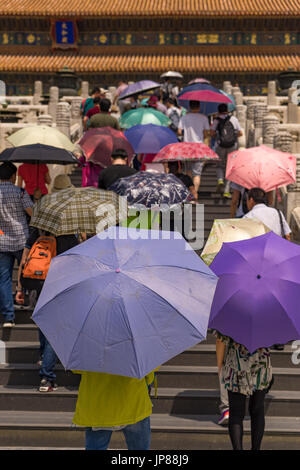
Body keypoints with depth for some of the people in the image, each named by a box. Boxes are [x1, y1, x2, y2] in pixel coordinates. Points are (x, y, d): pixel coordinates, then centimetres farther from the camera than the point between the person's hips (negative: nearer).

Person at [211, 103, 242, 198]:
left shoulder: (217, 120, 1)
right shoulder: (233, 119, 5)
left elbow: (212, 133, -10)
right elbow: (240, 133, 6)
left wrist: (216, 137, 11)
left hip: (220, 147, -1)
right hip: (232, 146, 1)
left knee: (220, 165, 18)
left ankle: (220, 180, -12)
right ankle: (226, 191, 7)